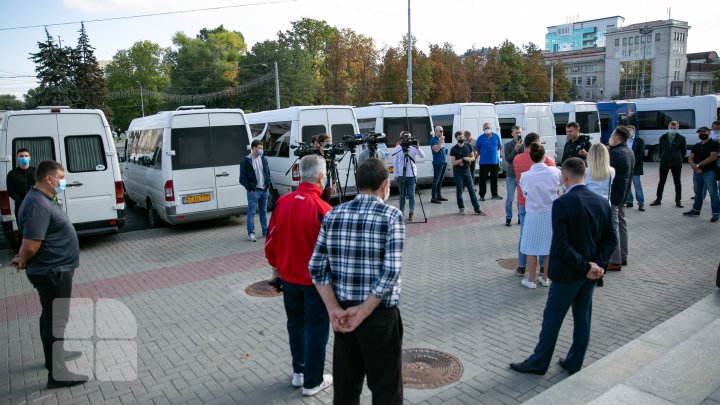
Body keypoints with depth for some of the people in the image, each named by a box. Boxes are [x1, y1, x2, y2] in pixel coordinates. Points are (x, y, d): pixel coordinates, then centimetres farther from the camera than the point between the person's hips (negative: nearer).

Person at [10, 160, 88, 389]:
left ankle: (56, 354, 40)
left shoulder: (43, 199, 9)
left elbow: (30, 243, 19)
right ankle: (57, 374, 9)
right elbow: (31, 244, -28)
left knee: (51, 316, 23)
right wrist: (23, 262, -10)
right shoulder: (38, 205, -25)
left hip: (54, 270, 10)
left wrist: (22, 258, 10)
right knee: (56, 319, -1)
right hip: (52, 272, -10)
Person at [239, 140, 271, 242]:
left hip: (264, 190, 6)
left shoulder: (263, 159, 11)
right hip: (253, 191, -5)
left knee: (263, 211, 14)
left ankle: (265, 231, 22)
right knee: (251, 212, -5)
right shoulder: (246, 161, -7)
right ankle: (251, 234, -2)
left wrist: (267, 184, 7)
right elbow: (242, 177, -7)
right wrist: (249, 188, -11)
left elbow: (268, 173, 19)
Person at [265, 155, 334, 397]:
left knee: (295, 324, 21)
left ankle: (298, 373, 36)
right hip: (316, 280, -5)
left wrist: (275, 266, 18)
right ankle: (312, 382, 22)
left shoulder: (282, 203, -6)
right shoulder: (322, 209, -23)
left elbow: (271, 240, 3)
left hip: (289, 277, 6)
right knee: (316, 329, 10)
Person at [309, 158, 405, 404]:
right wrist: (363, 312, -15)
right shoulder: (391, 216, -11)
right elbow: (390, 272, -19)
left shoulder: (333, 215, 2)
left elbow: (316, 267, -3)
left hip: (342, 313, 5)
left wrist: (333, 309, -6)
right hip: (379, 315, -4)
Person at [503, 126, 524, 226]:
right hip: (511, 175, -2)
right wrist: (516, 149, -19)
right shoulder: (508, 145, -2)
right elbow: (507, 159, -12)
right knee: (510, 199, 3)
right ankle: (508, 218, 12)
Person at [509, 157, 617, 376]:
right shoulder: (602, 202, 0)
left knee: (552, 318, 7)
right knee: (583, 317, 16)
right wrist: (598, 264, -4)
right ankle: (574, 363, 30)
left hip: (568, 272, -6)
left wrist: (584, 267, -16)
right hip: (591, 272, 6)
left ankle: (539, 362, 21)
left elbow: (562, 245, -24)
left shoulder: (562, 203, -21)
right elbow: (611, 238, 2)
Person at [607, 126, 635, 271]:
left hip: (612, 195, -10)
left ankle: (615, 261, -4)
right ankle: (623, 256, 27)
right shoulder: (629, 152, 13)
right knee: (621, 224, 17)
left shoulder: (615, 153, -20)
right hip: (623, 194, 10)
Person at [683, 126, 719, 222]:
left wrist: (698, 165, -13)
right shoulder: (696, 146, 16)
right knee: (698, 192, 16)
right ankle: (696, 210, 27)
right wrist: (695, 167, -10)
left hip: (709, 172, -6)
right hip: (697, 173, 6)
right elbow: (690, 158, 10)